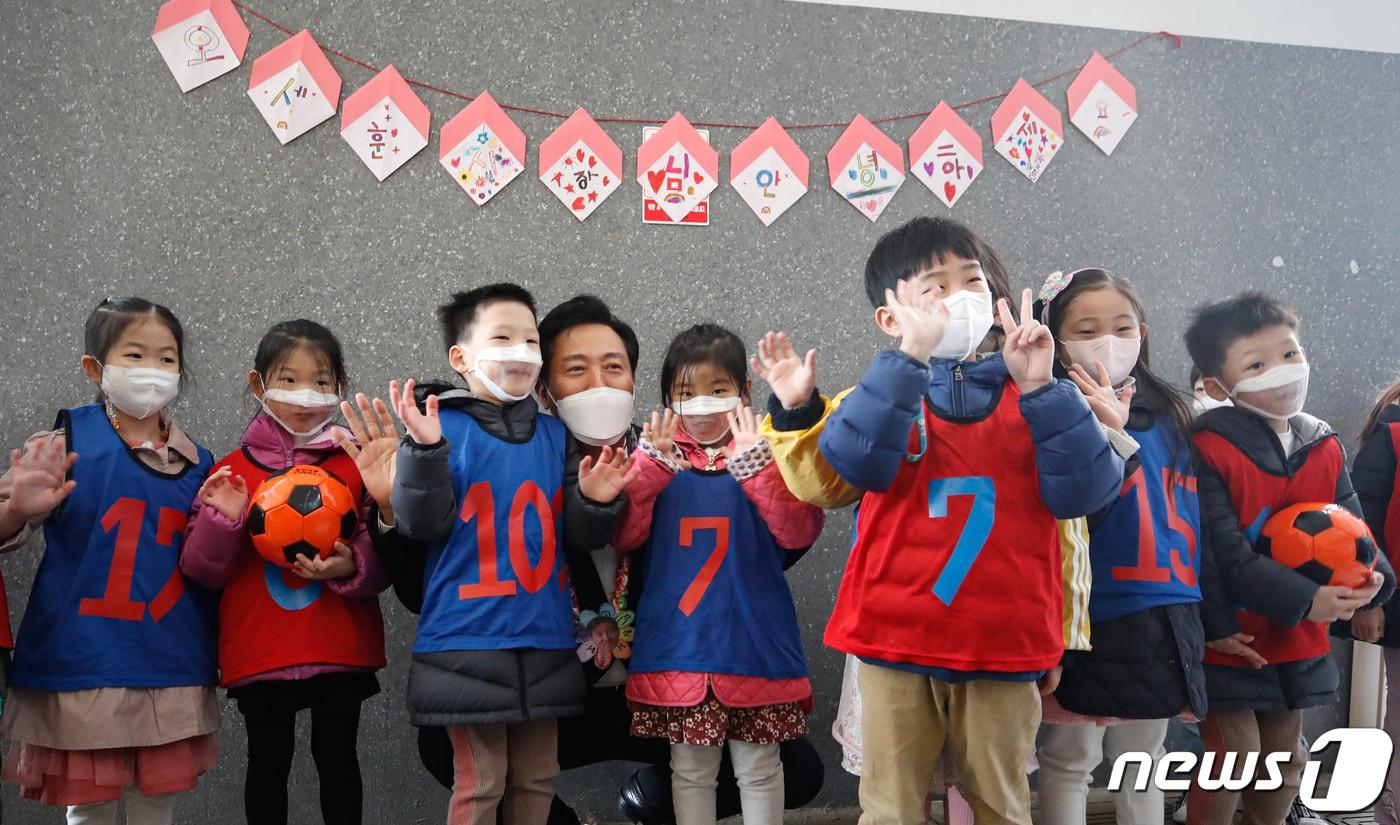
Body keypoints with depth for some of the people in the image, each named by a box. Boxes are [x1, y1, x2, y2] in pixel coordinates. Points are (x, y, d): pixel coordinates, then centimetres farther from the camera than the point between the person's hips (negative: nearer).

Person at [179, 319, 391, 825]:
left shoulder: (358, 463, 1)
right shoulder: (232, 471, 3)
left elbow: (386, 553, -1)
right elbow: (203, 571, 2)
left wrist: (352, 566, -21)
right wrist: (221, 520, -15)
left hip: (342, 651, 0)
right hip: (257, 654, 1)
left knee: (338, 758, 12)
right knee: (268, 762, 11)